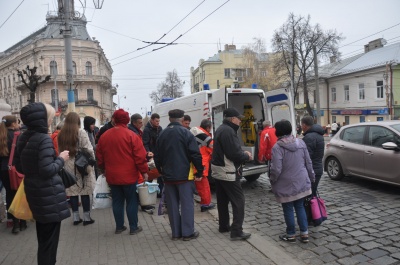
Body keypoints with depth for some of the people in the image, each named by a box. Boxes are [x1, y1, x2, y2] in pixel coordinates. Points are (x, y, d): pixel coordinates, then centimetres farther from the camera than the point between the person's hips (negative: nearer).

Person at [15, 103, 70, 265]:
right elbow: (47, 170, -24)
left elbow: (19, 167, 13)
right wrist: (61, 159, -9)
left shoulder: (23, 138, 6)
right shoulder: (44, 139, -19)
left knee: (42, 237, 23)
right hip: (48, 194, -9)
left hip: (34, 191, 9)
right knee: (49, 239, 5)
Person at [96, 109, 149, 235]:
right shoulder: (131, 135, -13)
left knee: (117, 201, 15)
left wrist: (105, 169, 25)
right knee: (131, 201, 7)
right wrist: (144, 171, -4)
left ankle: (119, 226, 24)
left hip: (112, 176, 5)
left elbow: (100, 157, 11)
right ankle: (133, 227, 15)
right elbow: (140, 156, -14)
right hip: (129, 175, -4)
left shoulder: (104, 136, 3)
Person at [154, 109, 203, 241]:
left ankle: (176, 232, 17)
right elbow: (195, 154, -14)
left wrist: (162, 171, 21)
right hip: (184, 175, -4)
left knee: (172, 205, 11)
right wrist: (199, 172, -6)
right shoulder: (186, 133, -9)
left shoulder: (162, 134, 8)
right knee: (187, 204, 4)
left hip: (168, 176, 5)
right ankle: (188, 232, 9)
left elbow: (157, 156, 12)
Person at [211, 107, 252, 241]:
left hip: (218, 171, 10)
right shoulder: (228, 131, -20)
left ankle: (224, 226, 29)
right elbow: (234, 154, -25)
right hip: (228, 173, -10)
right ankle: (236, 231, 1)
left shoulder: (221, 129, 13)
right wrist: (247, 156, -7)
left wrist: (243, 153, 5)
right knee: (238, 201, -2)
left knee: (222, 200, 17)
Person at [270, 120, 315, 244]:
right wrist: (311, 177, 19)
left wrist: (272, 180, -3)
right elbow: (308, 163, 6)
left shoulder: (277, 147, -19)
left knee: (288, 210, 9)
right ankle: (304, 233, 23)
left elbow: (276, 169, -21)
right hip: (302, 182, 5)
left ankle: (291, 235, 22)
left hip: (286, 185, -5)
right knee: (300, 207, 18)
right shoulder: (301, 142, 0)